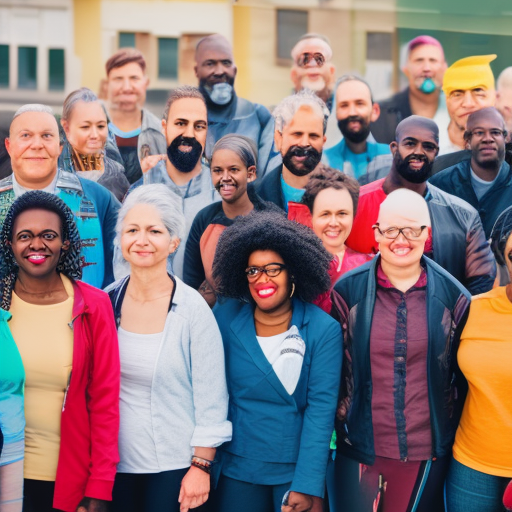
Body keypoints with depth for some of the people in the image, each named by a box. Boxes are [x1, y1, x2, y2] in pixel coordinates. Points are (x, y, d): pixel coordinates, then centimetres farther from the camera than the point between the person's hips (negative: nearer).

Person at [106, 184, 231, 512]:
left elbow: (210, 398, -9)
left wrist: (200, 467, -10)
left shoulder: (193, 309, -12)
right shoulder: (107, 301, -1)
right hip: (115, 463, 4)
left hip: (173, 469, -4)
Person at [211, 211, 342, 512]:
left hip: (297, 469, -2)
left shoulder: (323, 330, -9)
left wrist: (307, 486, -18)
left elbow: (321, 408, -13)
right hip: (237, 471, 2)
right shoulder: (226, 318, -3)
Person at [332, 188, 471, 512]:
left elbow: (462, 375, 8)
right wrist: (341, 421, 3)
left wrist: (450, 433, 9)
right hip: (359, 449, 0)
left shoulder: (453, 296, 0)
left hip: (427, 454, 1)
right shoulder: (348, 290, -2)